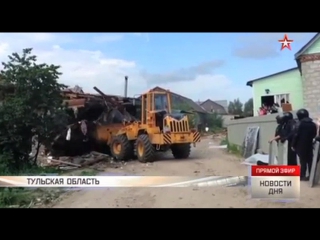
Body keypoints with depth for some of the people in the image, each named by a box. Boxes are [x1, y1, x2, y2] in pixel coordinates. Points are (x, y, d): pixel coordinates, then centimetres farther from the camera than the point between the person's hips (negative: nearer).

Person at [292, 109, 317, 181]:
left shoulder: (300, 124, -12)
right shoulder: (313, 124, 4)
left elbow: (296, 135, -13)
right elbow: (314, 135, 11)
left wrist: (293, 145, -7)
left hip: (301, 146, -4)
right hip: (309, 145, 4)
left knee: (303, 161, 1)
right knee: (310, 161, 11)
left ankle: (303, 176, 4)